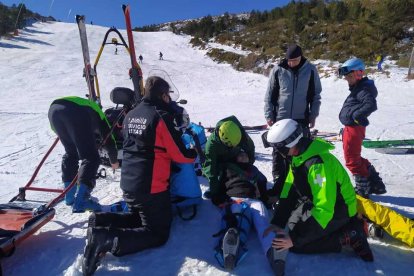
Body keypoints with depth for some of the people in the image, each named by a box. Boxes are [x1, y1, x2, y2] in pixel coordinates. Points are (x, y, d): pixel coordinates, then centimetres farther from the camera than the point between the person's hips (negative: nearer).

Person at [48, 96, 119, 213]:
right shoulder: (100, 117, 32)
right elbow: (109, 142, 34)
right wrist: (114, 161, 49)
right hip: (75, 112, -6)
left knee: (70, 152, 23)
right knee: (91, 158, 3)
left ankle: (69, 196, 26)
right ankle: (81, 201, -6)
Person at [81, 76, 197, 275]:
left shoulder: (131, 115, 8)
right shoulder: (161, 117, -15)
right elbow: (181, 155, -13)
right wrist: (195, 153, 10)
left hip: (128, 183, 8)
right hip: (151, 188, -8)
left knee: (137, 218, 30)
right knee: (158, 234, 5)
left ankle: (102, 222, 6)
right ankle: (108, 239, -13)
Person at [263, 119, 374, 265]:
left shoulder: (318, 164, -33)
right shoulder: (299, 157, -5)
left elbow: (324, 209, -33)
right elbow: (288, 193, -3)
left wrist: (295, 239, -31)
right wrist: (277, 223, -10)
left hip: (337, 209, -9)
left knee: (296, 245, -12)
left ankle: (349, 236, -4)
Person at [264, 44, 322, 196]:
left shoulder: (310, 70, -2)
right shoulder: (278, 70, -4)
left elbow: (316, 94, 6)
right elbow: (270, 95, 0)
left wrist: (313, 115, 1)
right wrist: (269, 115, -3)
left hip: (301, 119, 1)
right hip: (280, 118, 0)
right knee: (279, 151, 6)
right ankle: (279, 180, 19)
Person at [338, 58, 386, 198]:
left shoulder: (363, 89, -16)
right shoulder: (358, 88, 14)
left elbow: (371, 105, -33)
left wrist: (356, 116, -24)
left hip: (354, 129, -10)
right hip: (351, 127, 10)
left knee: (352, 160, 2)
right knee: (355, 158, 20)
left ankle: (363, 189, 17)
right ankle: (376, 184, 32)